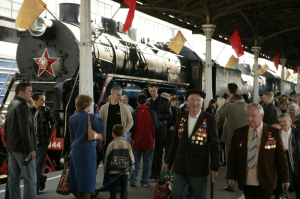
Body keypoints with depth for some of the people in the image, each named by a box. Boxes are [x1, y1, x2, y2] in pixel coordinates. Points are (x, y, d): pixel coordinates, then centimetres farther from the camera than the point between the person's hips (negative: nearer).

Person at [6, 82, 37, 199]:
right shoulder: (22, 106, -15)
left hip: (11, 148, 10)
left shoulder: (11, 105, 15)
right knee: (30, 179, -8)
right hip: (23, 149, -10)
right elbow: (24, 130, -21)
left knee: (14, 179, 10)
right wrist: (30, 149, -18)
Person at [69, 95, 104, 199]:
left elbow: (71, 136, 12)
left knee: (77, 175, 12)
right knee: (87, 176, 2)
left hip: (76, 150, 5)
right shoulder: (92, 117, -10)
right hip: (89, 150, -5)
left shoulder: (72, 118, 5)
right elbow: (100, 129, -6)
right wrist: (99, 117, 6)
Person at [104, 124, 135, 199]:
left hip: (113, 171, -1)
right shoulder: (127, 144, 1)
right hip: (125, 171, 1)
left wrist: (106, 170, 10)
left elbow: (107, 158, -1)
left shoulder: (111, 144, -4)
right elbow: (131, 158, 2)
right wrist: (131, 169, 14)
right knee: (124, 190, 9)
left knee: (112, 190, 7)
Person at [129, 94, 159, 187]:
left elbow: (131, 127, -6)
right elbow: (157, 126, 1)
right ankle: (144, 181, 9)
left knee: (135, 161, 11)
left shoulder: (134, 113, -8)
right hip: (149, 141, 0)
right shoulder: (152, 113, -5)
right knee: (147, 161, 8)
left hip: (137, 141, 0)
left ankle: (132, 180, 8)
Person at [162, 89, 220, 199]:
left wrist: (214, 166, -8)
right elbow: (175, 141, 11)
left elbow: (214, 145, -6)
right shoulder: (181, 117, 5)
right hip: (180, 166, 4)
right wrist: (168, 161, 12)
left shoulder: (209, 119, -7)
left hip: (199, 167, -3)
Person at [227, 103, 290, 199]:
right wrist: (231, 176, 3)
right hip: (246, 183, 2)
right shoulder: (238, 133, 4)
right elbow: (232, 156, 7)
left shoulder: (274, 133, -3)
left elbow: (281, 157, 1)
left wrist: (285, 179, 2)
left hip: (265, 184, -2)